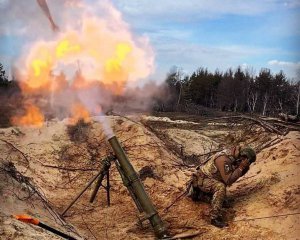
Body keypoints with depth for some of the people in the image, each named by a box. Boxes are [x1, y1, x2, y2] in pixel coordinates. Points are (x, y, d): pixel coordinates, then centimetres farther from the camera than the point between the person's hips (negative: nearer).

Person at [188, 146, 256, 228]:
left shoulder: (234, 157, -5)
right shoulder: (224, 159, -32)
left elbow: (238, 174, 7)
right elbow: (228, 180, -34)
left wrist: (245, 167, -12)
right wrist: (241, 167, -32)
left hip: (211, 178, 10)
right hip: (201, 178, -10)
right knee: (221, 187, -34)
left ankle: (196, 191, 38)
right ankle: (215, 218, -30)